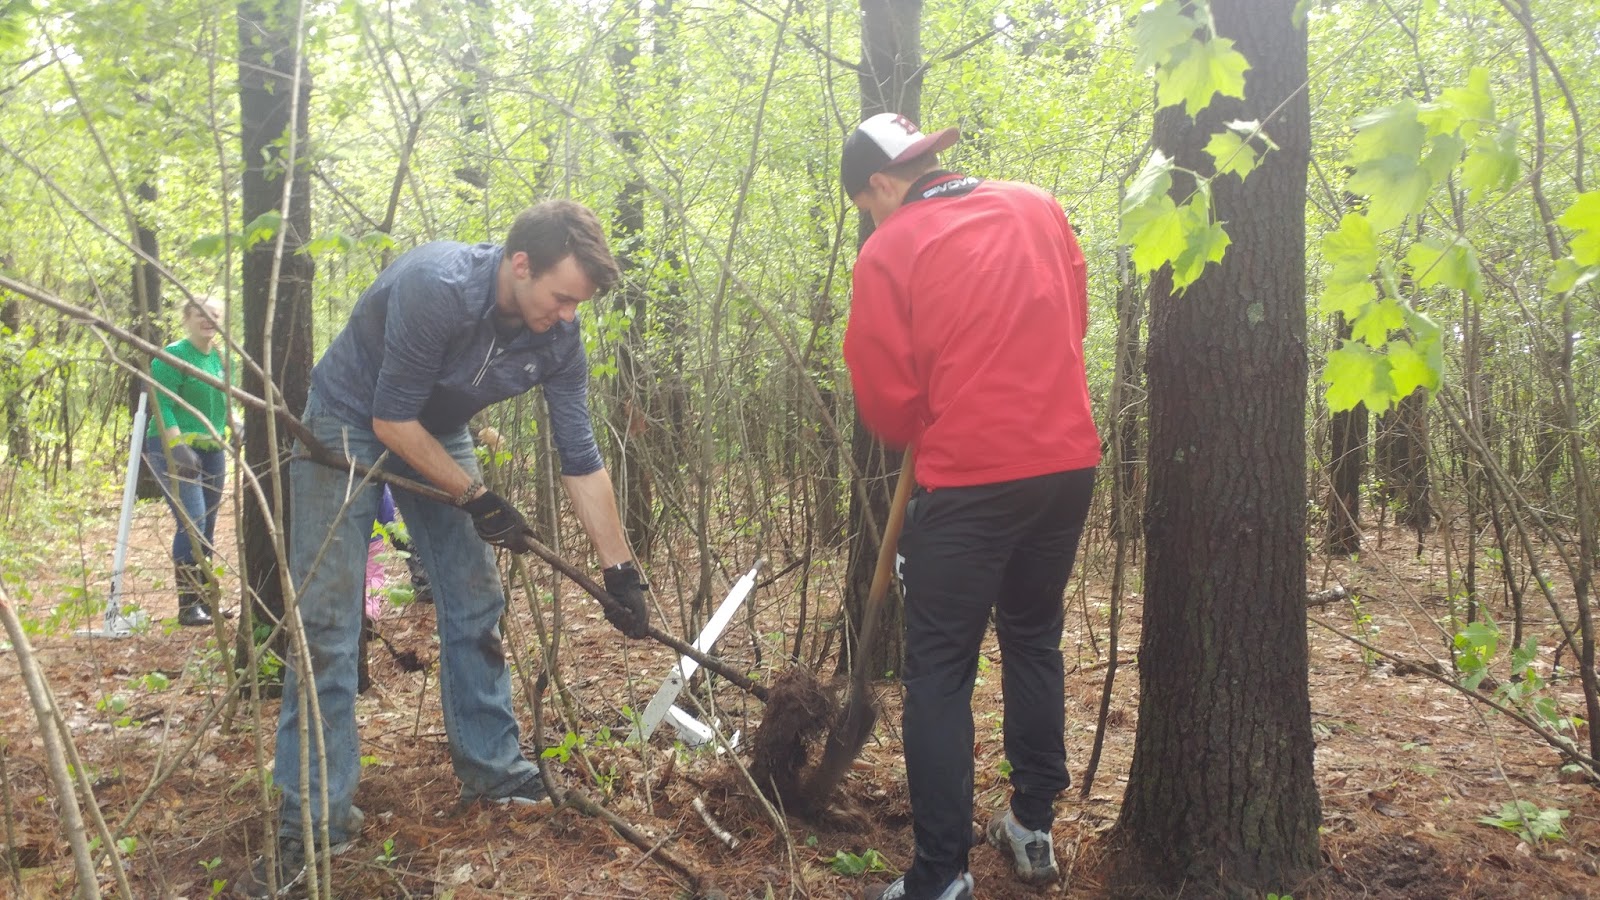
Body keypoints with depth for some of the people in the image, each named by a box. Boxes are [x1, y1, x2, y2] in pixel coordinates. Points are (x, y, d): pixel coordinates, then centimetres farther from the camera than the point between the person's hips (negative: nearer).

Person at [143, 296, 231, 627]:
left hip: (212, 450, 7)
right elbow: (161, 405, -16)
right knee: (192, 524, -14)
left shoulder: (220, 358, 11)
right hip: (175, 449, -7)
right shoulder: (173, 356, -11)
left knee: (207, 528, 10)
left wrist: (224, 438, 14)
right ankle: (188, 605, -8)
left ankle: (205, 600, 18)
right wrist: (178, 447, -23)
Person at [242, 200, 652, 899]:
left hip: (438, 433, 6)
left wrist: (620, 571, -10)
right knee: (326, 619, -10)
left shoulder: (558, 337, -17)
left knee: (475, 603, 3)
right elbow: (391, 419, -28)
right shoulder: (438, 287, -36)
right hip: (348, 423, -5)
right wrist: (477, 500, -21)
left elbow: (580, 461, -10)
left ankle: (491, 769, 19)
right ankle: (314, 818, -3)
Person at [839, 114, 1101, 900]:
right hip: (1068, 461, 6)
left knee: (938, 671, 3)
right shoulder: (1040, 210, 8)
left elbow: (883, 397, -4)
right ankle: (1034, 828, 31)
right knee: (1033, 637, 21)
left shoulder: (888, 251, -7)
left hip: (969, 479, -6)